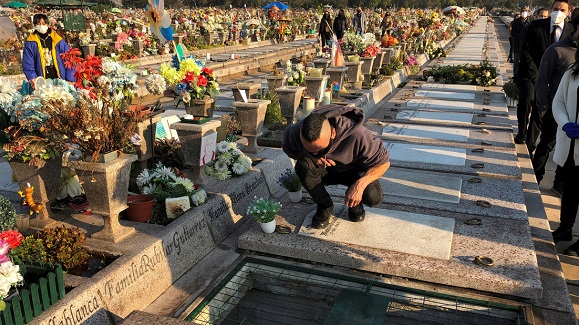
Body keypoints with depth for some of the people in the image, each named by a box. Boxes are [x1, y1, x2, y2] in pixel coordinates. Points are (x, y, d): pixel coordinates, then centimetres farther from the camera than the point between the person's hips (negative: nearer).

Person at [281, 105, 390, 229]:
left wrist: (360, 184, -40)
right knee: (302, 165, -32)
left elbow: (383, 162, -24)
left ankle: (354, 202, 8)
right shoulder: (296, 132, -28)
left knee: (373, 197, -31)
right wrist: (313, 157, -26)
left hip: (353, 171, -2)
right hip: (325, 171, 2)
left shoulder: (357, 136, -36)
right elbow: (287, 149, -5)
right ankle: (324, 205, -6)